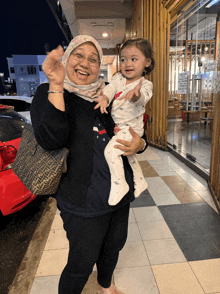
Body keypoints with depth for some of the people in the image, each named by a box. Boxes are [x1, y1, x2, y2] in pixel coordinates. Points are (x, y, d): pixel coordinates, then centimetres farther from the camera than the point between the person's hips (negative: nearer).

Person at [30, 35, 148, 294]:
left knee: (113, 246, 26)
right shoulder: (49, 93, -7)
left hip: (120, 193, 6)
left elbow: (134, 133, 11)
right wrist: (56, 85, -28)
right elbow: (50, 140, -25)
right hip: (84, 202, -6)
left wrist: (139, 144, -13)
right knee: (81, 263, 11)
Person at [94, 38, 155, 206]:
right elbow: (110, 88, -10)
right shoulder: (119, 78, 4)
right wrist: (104, 98, -32)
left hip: (131, 128, -8)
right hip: (119, 127, 8)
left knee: (111, 150, -24)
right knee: (127, 153, 23)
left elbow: (143, 97, -33)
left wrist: (135, 95, -56)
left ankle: (119, 185, -5)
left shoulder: (145, 84, -13)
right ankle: (140, 182, 45)